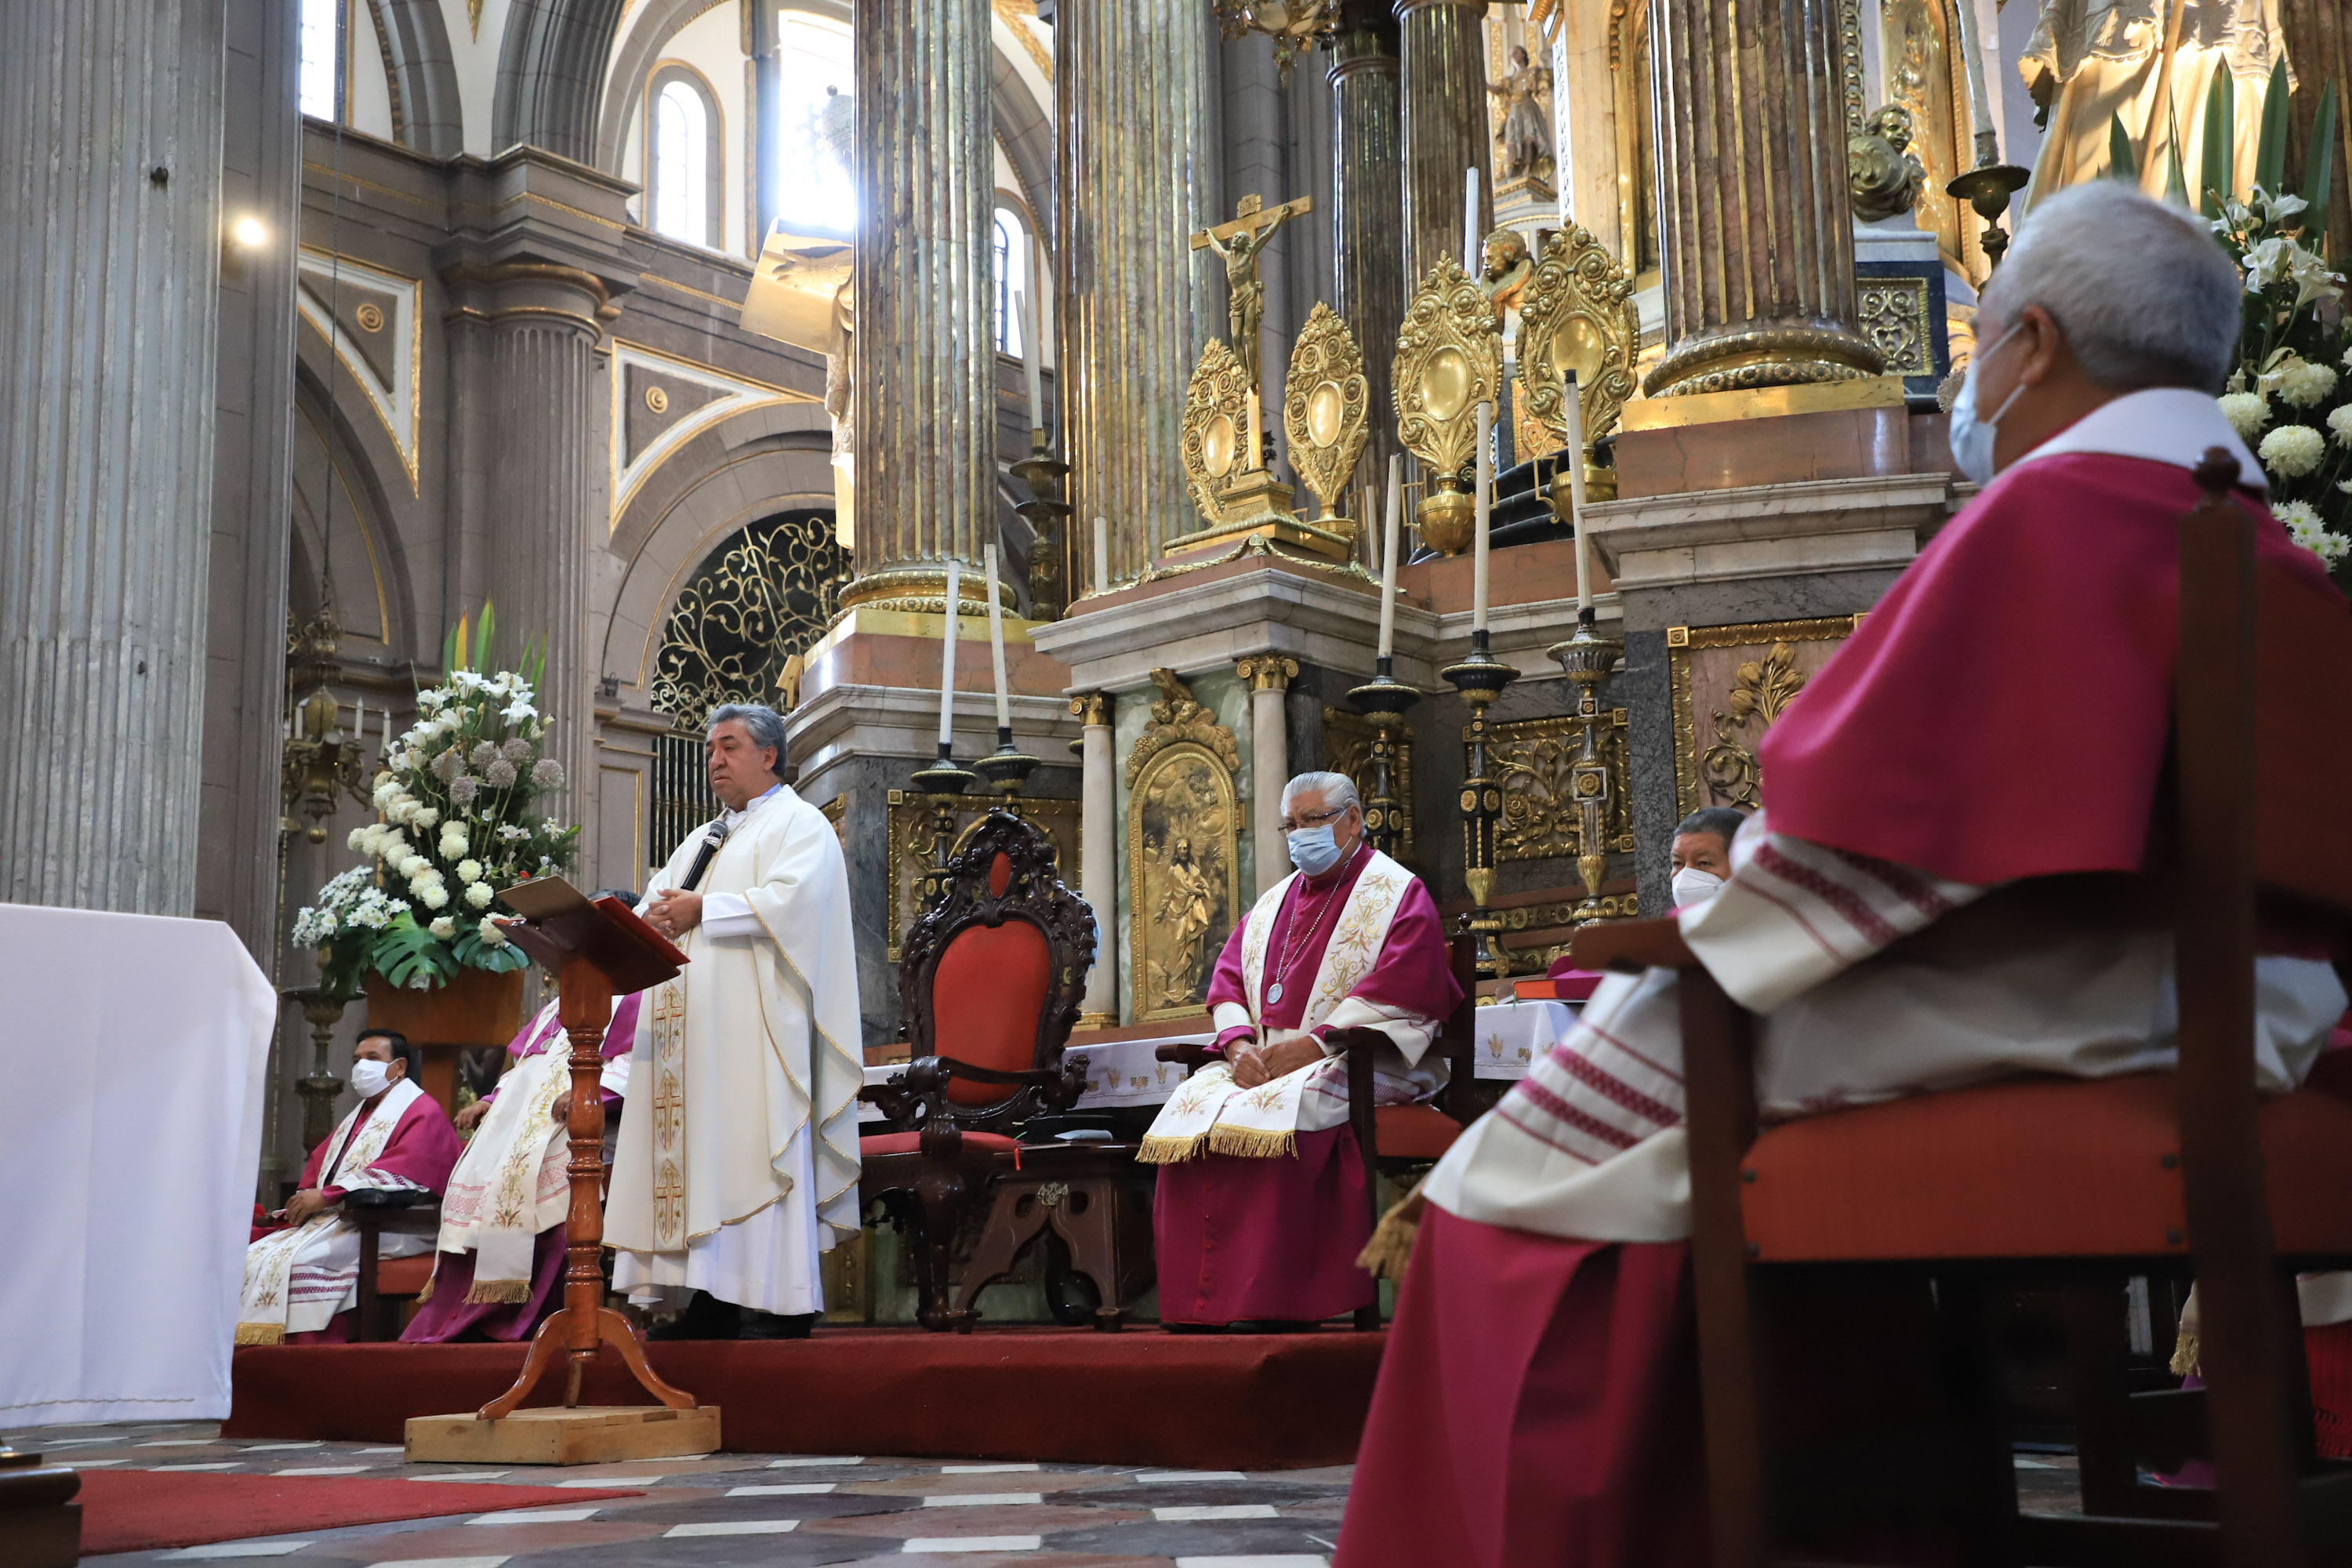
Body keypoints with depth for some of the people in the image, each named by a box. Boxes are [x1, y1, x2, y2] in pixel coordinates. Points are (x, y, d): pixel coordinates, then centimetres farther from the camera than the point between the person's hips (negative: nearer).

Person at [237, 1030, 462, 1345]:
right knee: (255, 1258, -10)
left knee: (297, 1258, -30)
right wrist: (306, 1199, -3)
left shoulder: (422, 1113, -2)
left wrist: (326, 1195, -19)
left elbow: (400, 1172, -18)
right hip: (333, 1219, 9)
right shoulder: (357, 1117, 29)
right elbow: (317, 1164, 21)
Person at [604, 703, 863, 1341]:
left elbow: (790, 900, -14)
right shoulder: (701, 841, 27)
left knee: (751, 1154, -12)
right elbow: (656, 907, 20)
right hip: (693, 1035, 8)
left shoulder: (798, 825, 3)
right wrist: (653, 916, -3)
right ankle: (711, 1300, 2)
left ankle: (776, 1303, -11)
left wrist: (703, 910, -13)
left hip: (756, 1025, -7)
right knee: (697, 1161, 1)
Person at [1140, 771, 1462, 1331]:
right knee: (1189, 1112, -22)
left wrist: (1315, 1042, -19)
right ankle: (1197, 1305, -22)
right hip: (1260, 1064, 6)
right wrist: (1239, 1044, -4)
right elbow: (1228, 981, 18)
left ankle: (1274, 1306, -31)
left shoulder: (1398, 894, 3)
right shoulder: (1273, 903, 25)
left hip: (1356, 1063, -6)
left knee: (1272, 1117, -35)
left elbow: (1398, 991, -11)